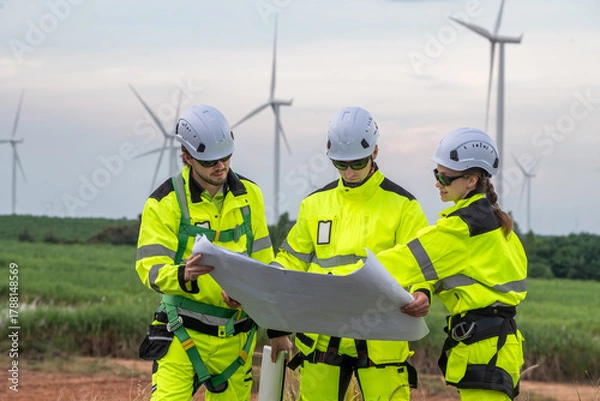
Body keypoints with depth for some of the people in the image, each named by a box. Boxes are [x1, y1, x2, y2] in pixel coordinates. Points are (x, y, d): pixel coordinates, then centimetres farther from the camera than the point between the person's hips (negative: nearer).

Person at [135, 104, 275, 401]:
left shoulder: (249, 195, 5)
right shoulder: (165, 203, -8)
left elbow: (262, 260, 9)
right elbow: (150, 268, -15)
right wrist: (183, 275, -37)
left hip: (236, 335, 4)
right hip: (183, 332, -4)